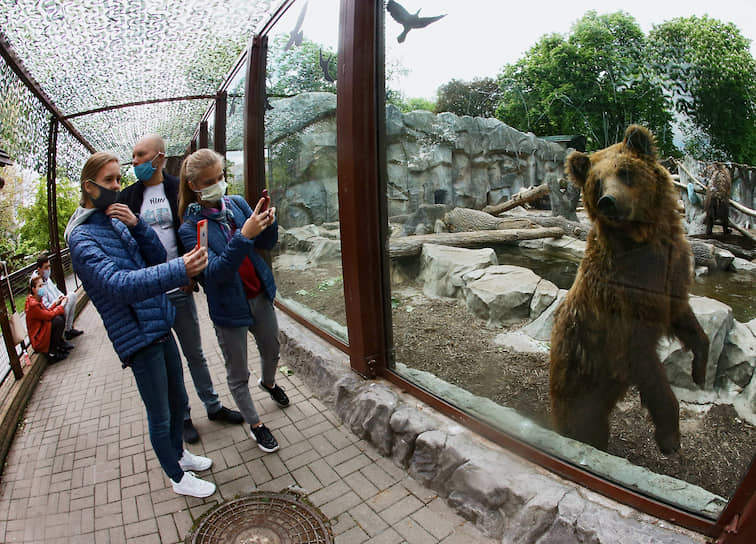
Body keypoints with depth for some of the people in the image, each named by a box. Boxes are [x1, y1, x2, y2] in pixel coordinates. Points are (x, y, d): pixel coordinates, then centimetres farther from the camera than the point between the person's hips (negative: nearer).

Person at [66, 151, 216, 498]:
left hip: (161, 326, 8)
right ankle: (178, 477, 30)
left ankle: (178, 454, 45)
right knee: (160, 418, 8)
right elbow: (119, 283, -31)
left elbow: (157, 257, 4)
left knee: (179, 401, 22)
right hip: (138, 338, -7)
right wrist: (180, 270, -47)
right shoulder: (81, 237, -15)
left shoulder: (117, 221, 8)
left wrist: (137, 225, -14)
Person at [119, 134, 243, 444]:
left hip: (179, 288, -1)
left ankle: (213, 406, 30)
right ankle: (182, 415, 29)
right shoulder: (128, 197, 3)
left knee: (195, 353, 13)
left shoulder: (179, 190, -1)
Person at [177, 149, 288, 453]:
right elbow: (215, 271, -25)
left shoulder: (237, 203, -3)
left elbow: (267, 244, 1)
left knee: (272, 352, 25)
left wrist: (268, 224, -21)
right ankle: (254, 424, 34)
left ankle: (268, 382, 58)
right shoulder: (190, 227, -15)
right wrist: (244, 236, -36)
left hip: (260, 297, 5)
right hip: (229, 308, -4)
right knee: (238, 375, 10)